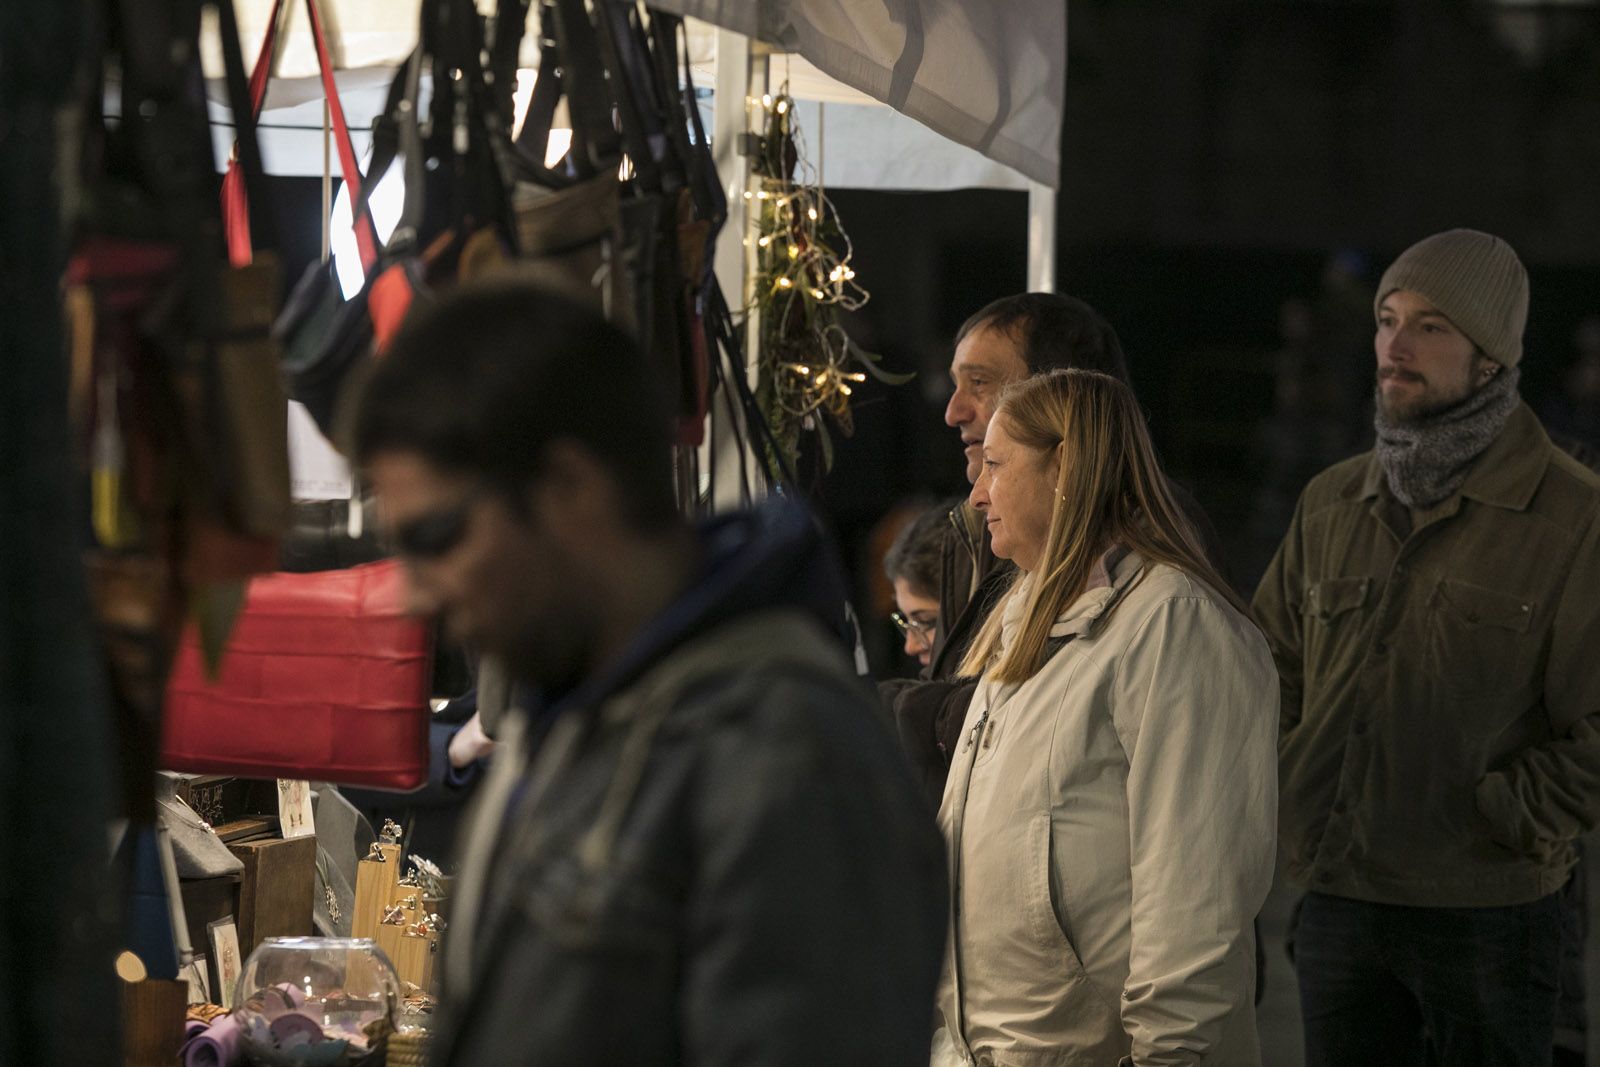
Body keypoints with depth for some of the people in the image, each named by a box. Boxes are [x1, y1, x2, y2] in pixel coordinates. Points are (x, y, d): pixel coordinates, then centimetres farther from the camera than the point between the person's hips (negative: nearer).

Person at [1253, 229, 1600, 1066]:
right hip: (1335, 899, 5)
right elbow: (1272, 669, 21)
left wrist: (1503, 822, -12)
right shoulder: (1331, 503, 11)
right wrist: (1287, 793, 7)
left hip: (1485, 912, -5)